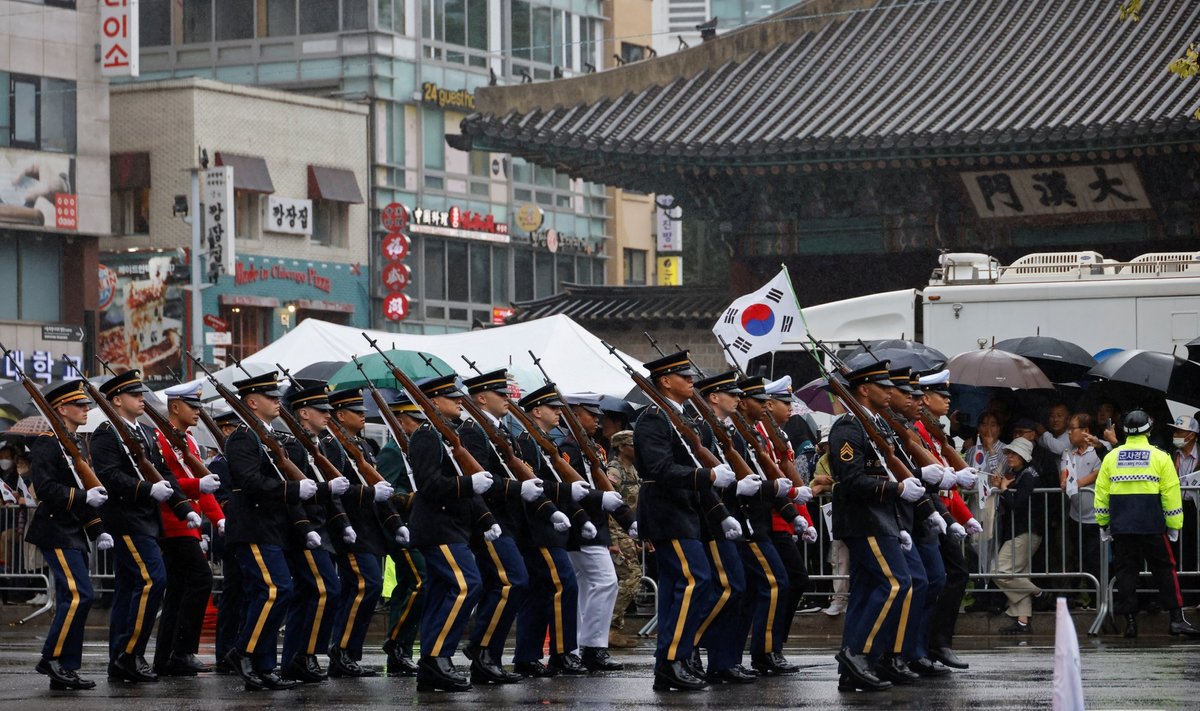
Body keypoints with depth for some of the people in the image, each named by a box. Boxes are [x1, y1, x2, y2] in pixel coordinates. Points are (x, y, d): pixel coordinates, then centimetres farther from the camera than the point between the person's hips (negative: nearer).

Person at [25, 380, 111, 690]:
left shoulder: (77, 444, 18)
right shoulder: (46, 444, -10)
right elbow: (46, 488, -21)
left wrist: (98, 531, 14)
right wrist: (84, 497, -25)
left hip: (74, 535, 9)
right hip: (56, 532, -9)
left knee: (71, 600, 7)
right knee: (79, 595, -17)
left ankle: (65, 671, 10)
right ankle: (52, 659, -9)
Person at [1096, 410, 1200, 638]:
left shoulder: (1111, 457, 6)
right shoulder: (1160, 457, -1)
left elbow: (1101, 493, 9)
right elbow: (1171, 493, -2)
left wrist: (1103, 524, 17)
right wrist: (1174, 525, 5)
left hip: (1121, 527, 2)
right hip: (1152, 525, -2)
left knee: (1126, 571, 8)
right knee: (1164, 570, 5)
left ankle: (1130, 621, 5)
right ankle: (1177, 619, 0)